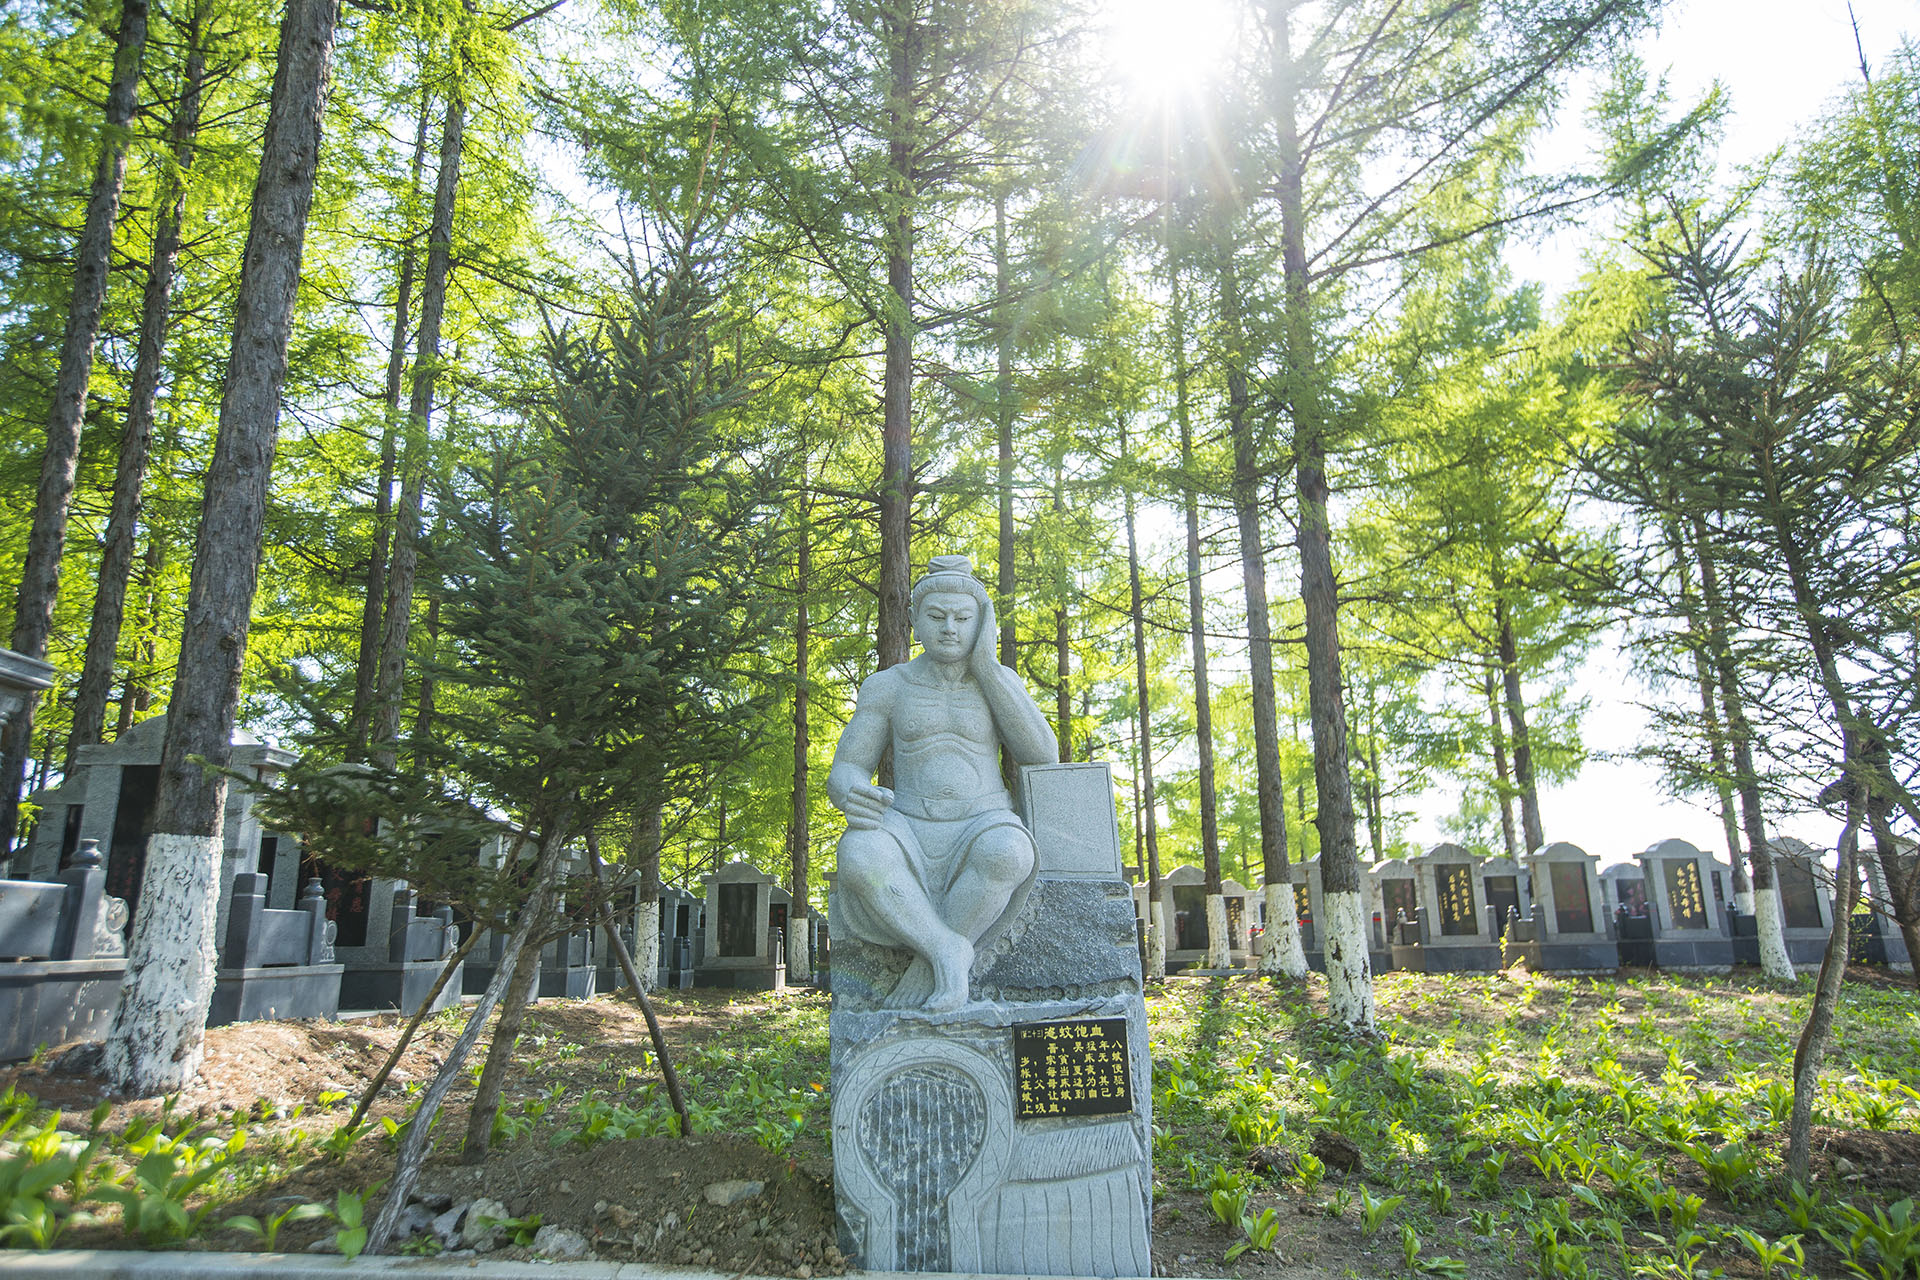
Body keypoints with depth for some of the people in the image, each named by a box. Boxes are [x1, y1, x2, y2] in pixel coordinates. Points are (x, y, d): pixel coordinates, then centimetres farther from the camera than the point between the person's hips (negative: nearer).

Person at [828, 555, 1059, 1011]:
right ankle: (948, 949, -23)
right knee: (859, 856, -37)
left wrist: (986, 665, -7)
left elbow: (1043, 758, -6)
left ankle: (928, 966, -20)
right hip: (909, 839, 0)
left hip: (980, 837, 1)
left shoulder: (1002, 682, 9)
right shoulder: (885, 686, 7)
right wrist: (852, 795, -25)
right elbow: (844, 775, 3)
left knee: (1006, 852, -38)